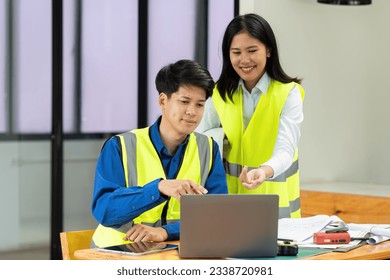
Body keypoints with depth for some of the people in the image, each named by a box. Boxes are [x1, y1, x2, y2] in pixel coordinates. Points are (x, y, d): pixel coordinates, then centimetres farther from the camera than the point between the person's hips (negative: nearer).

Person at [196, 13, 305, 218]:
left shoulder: (288, 93, -9)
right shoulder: (220, 93, 3)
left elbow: (285, 149, -21)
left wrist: (264, 171, -41)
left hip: (274, 201, -2)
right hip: (229, 196, 2)